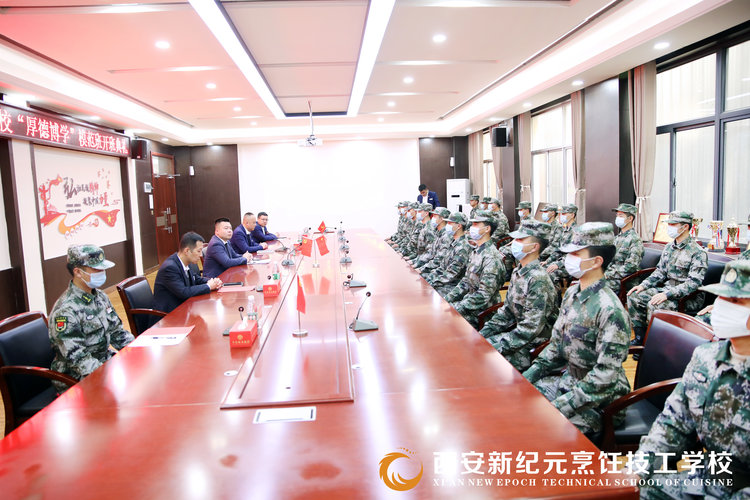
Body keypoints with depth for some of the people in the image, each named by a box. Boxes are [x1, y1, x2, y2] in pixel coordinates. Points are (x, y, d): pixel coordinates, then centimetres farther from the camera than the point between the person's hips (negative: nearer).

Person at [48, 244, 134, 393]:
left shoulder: (100, 296, 7)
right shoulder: (66, 311, -19)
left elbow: (117, 333, 14)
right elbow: (78, 359, -22)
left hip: (105, 361, 8)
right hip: (77, 380, -8)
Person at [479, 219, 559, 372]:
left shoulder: (538, 279, -22)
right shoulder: (517, 272, 6)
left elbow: (531, 329, -24)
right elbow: (507, 310, 13)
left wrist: (497, 347, -23)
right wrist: (484, 332, 3)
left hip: (533, 345, -8)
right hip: (517, 331, 8)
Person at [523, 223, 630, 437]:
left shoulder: (609, 310, -23)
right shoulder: (571, 294, 3)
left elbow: (606, 375, -24)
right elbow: (556, 346, 12)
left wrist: (561, 406, -26)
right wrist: (527, 375, 2)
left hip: (601, 398, -8)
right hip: (570, 380, 8)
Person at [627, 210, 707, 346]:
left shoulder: (697, 252, -15)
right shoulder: (669, 247, 10)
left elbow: (693, 283, -22)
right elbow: (660, 272, 16)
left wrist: (667, 294, -30)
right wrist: (643, 285, 0)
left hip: (688, 297, -8)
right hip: (667, 289, 8)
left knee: (654, 305, -31)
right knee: (634, 296, -5)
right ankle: (640, 339, 3)